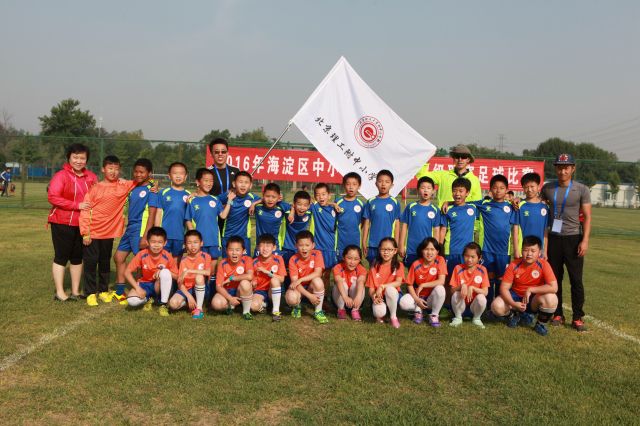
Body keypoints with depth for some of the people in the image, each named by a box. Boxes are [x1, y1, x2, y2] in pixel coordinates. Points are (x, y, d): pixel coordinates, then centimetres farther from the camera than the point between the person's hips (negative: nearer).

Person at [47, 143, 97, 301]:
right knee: (61, 257, 2)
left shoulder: (91, 177, 4)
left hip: (82, 223, 5)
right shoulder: (61, 176, -10)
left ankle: (75, 291, 23)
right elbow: (52, 197, -18)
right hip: (62, 223, -5)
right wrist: (77, 205, -21)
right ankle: (59, 293, 10)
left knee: (77, 257, 13)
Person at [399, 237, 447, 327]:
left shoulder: (440, 260, -14)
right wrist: (416, 299, -19)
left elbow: (441, 281, -22)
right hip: (419, 296, 1)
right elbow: (410, 284, -5)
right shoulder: (416, 265, -11)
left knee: (440, 288, -34)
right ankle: (417, 310, 7)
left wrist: (422, 285, -20)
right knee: (403, 302, -29)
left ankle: (434, 315, -9)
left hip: (432, 297, 0)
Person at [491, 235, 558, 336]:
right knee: (496, 307, -26)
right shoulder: (514, 265, -14)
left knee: (551, 299, -34)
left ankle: (541, 323, -2)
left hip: (534, 300, -1)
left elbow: (553, 287, -28)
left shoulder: (543, 265, -18)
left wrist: (530, 289, -28)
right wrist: (513, 304, -31)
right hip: (516, 297, 1)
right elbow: (504, 288, -15)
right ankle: (514, 315, 12)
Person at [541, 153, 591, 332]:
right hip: (554, 238, 3)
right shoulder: (547, 188, 5)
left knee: (576, 280, 0)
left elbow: (587, 216, -3)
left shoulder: (582, 189, -2)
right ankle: (557, 314, 18)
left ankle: (577, 317, 9)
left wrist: (585, 240, -11)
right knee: (555, 278, 8)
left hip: (573, 238, -2)